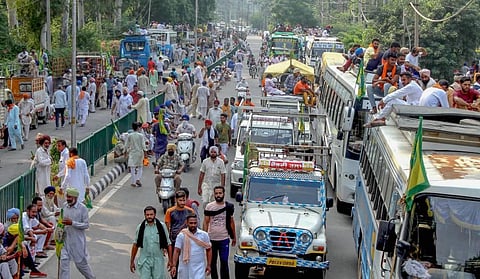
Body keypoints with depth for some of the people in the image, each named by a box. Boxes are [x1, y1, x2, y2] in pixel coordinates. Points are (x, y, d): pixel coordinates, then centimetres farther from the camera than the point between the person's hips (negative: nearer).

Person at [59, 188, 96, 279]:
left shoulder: (82, 208, -11)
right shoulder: (65, 206, 2)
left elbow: (86, 225, -12)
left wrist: (72, 223, -22)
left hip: (77, 240, -4)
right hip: (66, 239, 4)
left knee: (81, 263, 8)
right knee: (64, 261, -3)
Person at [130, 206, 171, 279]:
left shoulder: (162, 226, -1)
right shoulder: (140, 227, 1)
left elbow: (168, 244, 3)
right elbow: (135, 245, 8)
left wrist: (170, 260, -1)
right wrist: (132, 261, 7)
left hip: (158, 260, 0)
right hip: (145, 260, 0)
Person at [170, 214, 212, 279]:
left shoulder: (204, 235, -1)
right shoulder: (181, 235, -4)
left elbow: (208, 250, 7)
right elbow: (177, 251, -6)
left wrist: (208, 265, 3)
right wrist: (174, 266, -14)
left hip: (199, 268, -1)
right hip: (185, 267, 1)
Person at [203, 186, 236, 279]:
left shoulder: (229, 206, 2)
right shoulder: (209, 206, -1)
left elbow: (231, 222, 11)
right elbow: (206, 222, 1)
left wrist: (234, 237, 13)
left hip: (224, 239, -1)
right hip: (212, 239, 1)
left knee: (224, 262, -4)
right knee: (212, 262, 10)